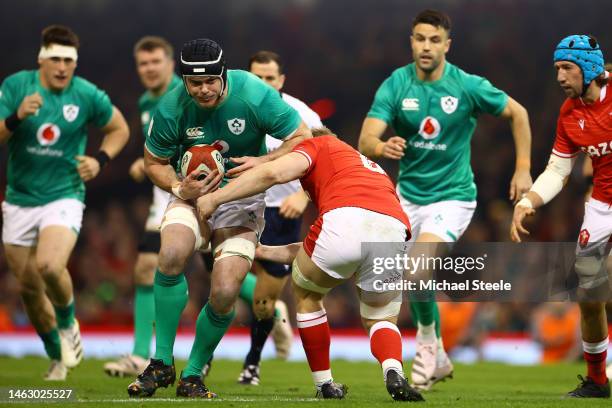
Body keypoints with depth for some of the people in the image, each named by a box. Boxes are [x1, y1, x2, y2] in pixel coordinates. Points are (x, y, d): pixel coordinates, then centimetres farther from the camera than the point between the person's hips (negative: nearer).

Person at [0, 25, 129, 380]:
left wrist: (100, 160, -7)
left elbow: (120, 129, 9)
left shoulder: (88, 95, -8)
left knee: (50, 266, -28)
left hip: (64, 197, -3)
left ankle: (68, 323, 4)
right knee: (29, 287, 8)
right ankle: (57, 359, 29)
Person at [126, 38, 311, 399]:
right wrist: (179, 189, -17)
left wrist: (262, 162, -25)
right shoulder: (171, 109, -14)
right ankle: (162, 363, -15)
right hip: (193, 193, 1)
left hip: (243, 200, -1)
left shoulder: (254, 95, -19)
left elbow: (302, 137, -9)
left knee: (224, 295, -16)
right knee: (172, 256, -30)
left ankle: (193, 374, 10)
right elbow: (154, 162, 3)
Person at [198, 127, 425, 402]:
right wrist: (261, 251, 53)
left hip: (345, 222, -4)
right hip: (395, 229, 5)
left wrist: (215, 198, 14)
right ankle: (394, 374, -6)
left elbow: (276, 172, 5)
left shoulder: (318, 145, 27)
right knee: (381, 320, 26)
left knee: (306, 294, 26)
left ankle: (325, 385, 25)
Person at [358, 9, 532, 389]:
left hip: (452, 195, -4)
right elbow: (366, 140, -19)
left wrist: (523, 169, -1)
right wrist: (382, 147, -42)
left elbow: (518, 113, 1)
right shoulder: (395, 85, -10)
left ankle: (428, 339, 1)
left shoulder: (468, 86, -14)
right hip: (408, 195, 4)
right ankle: (438, 359, 31)